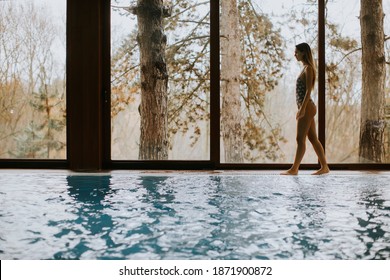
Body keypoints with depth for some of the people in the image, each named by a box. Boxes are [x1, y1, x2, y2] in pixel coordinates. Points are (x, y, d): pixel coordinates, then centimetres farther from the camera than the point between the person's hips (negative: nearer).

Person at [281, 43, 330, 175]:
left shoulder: (308, 68, -10)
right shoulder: (306, 68, 18)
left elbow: (308, 90, -17)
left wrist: (302, 108, -21)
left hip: (307, 107, -10)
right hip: (306, 108, 10)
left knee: (300, 139, -7)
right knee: (313, 138, 10)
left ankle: (294, 169, -5)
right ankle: (324, 166, 13)